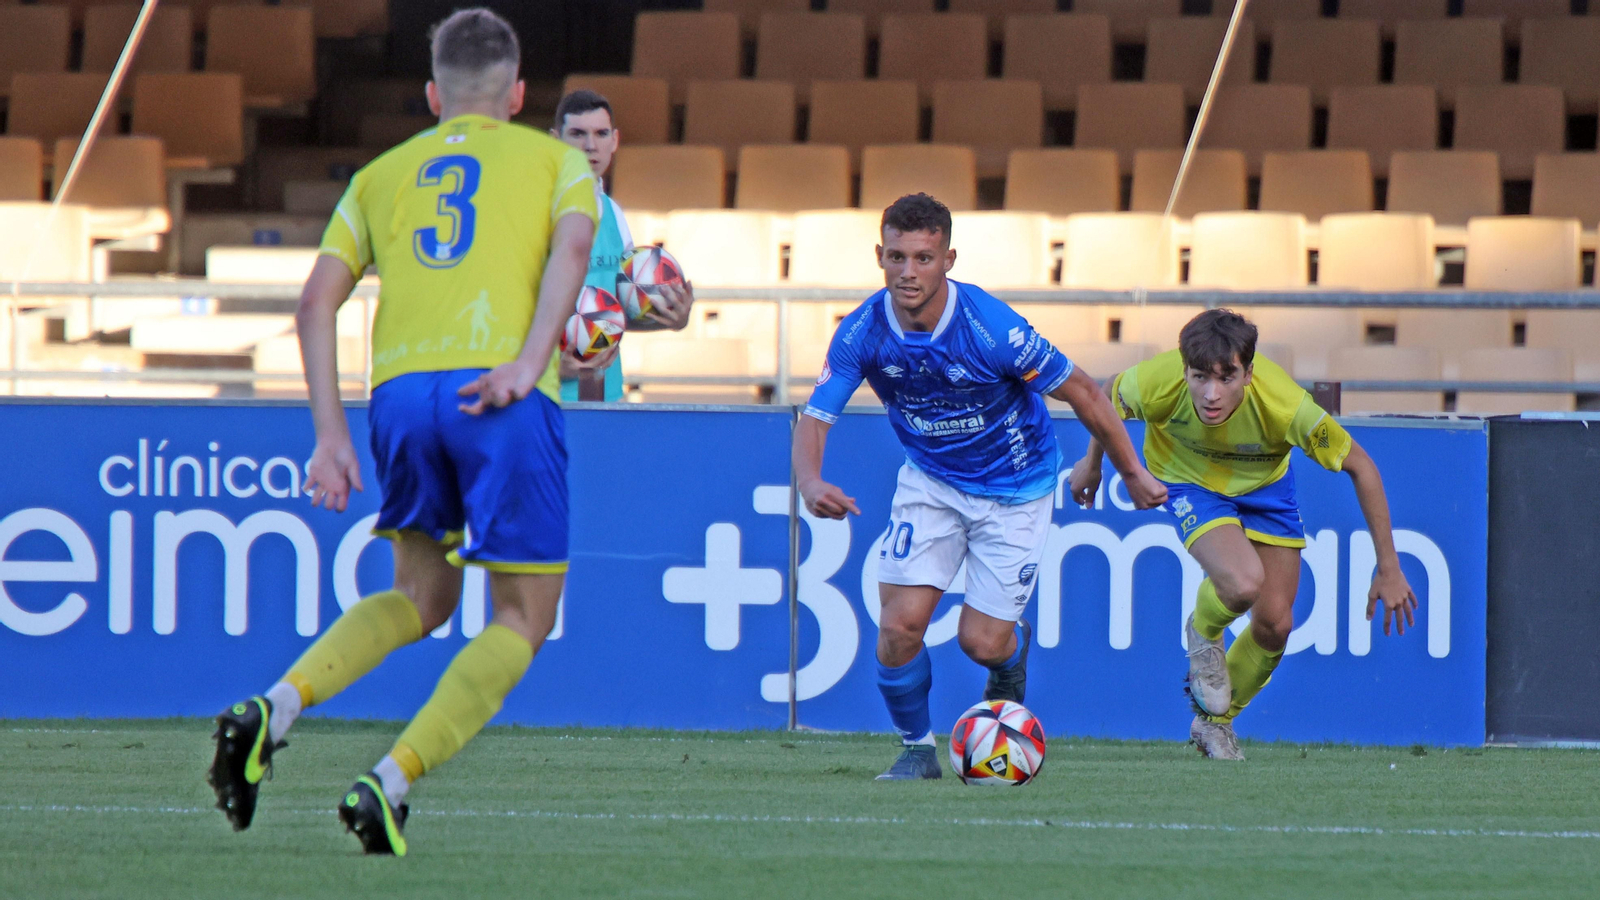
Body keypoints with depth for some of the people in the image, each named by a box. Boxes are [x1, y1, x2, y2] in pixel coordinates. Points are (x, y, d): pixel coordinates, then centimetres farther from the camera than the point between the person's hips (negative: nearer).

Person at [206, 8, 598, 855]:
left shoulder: (382, 175, 26)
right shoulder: (554, 159, 19)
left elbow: (318, 298, 13)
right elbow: (571, 245, -4)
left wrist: (331, 436, 11)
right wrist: (529, 363, -14)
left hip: (398, 387, 4)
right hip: (499, 390, -4)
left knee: (422, 596, 22)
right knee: (523, 616, 6)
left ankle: (276, 707, -3)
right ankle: (389, 782, -12)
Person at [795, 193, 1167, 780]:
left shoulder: (992, 329, -30)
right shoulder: (863, 333, -20)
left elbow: (1082, 393, -17)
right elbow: (815, 419, -17)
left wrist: (1133, 474, -6)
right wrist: (810, 485, -40)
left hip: (1015, 489, -3)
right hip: (930, 482, 3)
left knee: (981, 641, -5)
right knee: (900, 624, -12)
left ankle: (1012, 657, 34)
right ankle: (916, 748, 12)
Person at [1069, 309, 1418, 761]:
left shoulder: (1285, 406, -38)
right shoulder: (1157, 384, -37)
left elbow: (1361, 468, -23)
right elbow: (1109, 394, -10)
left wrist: (1389, 571, -18)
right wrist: (1093, 461, 9)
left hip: (1263, 484, 2)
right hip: (1190, 481, -2)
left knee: (1275, 625, 1)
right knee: (1242, 583, -28)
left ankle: (1214, 722, 30)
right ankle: (1203, 631, 8)